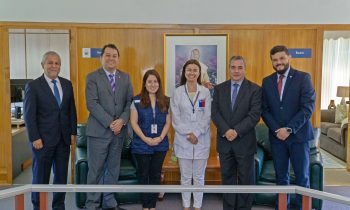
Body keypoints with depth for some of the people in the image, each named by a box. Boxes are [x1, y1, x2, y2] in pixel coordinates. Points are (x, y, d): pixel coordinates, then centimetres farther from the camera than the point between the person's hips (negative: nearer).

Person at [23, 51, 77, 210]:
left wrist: (73, 132, 5)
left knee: (61, 175, 10)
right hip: (43, 139, -4)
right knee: (41, 177, 8)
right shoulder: (33, 86, -4)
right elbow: (29, 114, -7)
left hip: (64, 138, 4)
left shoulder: (67, 84, 9)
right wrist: (35, 138, -12)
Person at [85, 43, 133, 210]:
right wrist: (109, 122, -16)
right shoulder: (92, 77, -2)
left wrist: (122, 120, -10)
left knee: (113, 168, 13)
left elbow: (130, 101, 6)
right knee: (96, 170, 2)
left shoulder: (125, 77, 11)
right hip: (99, 130, -4)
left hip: (119, 130, 4)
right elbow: (92, 104, -11)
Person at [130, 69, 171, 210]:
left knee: (156, 175, 8)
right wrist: (145, 138, -15)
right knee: (143, 175, 7)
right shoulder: (137, 101, -1)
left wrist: (160, 137, -11)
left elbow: (168, 122, 4)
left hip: (160, 145, 2)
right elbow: (133, 122, -5)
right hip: (141, 145, -2)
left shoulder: (166, 101, 6)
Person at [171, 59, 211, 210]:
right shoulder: (177, 92, 1)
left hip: (202, 140, 0)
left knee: (199, 177, 9)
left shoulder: (206, 92, 1)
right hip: (183, 140, 0)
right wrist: (188, 134, -12)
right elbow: (176, 118, -2)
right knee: (185, 177, 10)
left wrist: (196, 133, -14)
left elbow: (207, 117, -3)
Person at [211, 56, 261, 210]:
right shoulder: (219, 88, 7)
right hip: (224, 141, 3)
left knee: (246, 179, 8)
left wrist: (236, 131, -18)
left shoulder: (255, 89, -2)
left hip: (245, 141, -2)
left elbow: (255, 115, -11)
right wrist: (226, 131, -15)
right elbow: (215, 113, -1)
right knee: (227, 177, 12)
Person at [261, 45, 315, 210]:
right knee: (281, 177, 11)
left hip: (298, 135, -3)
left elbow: (308, 108, -10)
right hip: (276, 136, 3)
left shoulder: (303, 78, -4)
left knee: (302, 177, 6)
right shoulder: (267, 81, 7)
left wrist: (289, 129, -16)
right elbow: (265, 109, 5)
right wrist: (276, 129, -9)